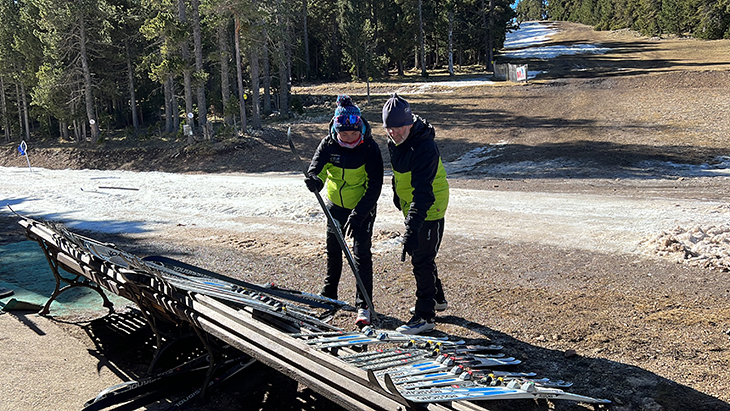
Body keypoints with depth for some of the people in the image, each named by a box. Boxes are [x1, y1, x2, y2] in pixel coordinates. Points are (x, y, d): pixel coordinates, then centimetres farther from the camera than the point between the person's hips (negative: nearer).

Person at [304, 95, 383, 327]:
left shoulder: (370, 148, -21)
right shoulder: (328, 144, -13)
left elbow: (375, 186, -22)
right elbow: (316, 167, -23)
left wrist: (358, 215, -31)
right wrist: (315, 180, -48)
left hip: (363, 207, -4)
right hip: (335, 205, 4)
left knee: (361, 254, -9)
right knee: (333, 249, 17)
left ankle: (363, 305, 0)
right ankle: (329, 296, 37)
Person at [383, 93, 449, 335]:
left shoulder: (424, 147, -30)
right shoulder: (394, 141, -2)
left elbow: (422, 193, -37)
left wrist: (412, 230, -43)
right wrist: (397, 195, 29)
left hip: (429, 210, -9)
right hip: (411, 207, 9)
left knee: (421, 260, -6)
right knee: (418, 255, 21)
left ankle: (425, 317, 5)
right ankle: (437, 299, 41)